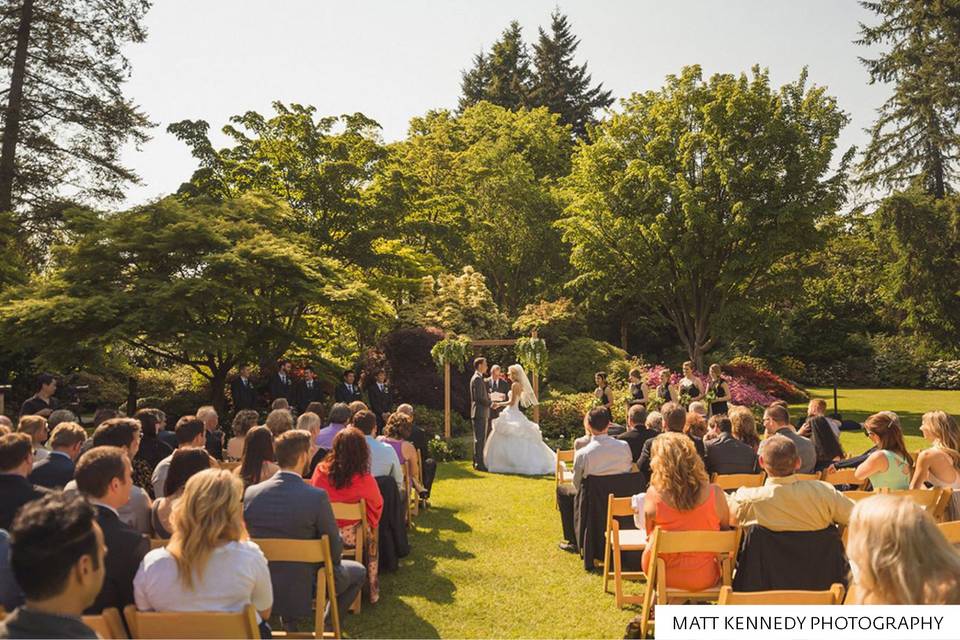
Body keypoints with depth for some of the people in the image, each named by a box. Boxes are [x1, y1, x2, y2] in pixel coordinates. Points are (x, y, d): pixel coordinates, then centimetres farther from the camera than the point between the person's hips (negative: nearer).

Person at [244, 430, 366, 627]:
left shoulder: (251, 493, -11)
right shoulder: (317, 496, -25)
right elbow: (335, 548, -15)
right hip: (304, 590, -5)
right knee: (358, 571, 22)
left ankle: (289, 619, 35)